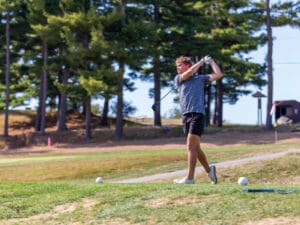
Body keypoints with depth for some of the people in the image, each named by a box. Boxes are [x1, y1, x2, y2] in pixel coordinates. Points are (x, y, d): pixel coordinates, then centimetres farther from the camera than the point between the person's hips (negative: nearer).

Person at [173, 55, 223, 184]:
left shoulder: (200, 78, 11)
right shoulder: (178, 79, 16)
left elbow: (218, 75, 7)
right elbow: (189, 72, -1)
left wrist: (211, 61, 12)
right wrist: (202, 61, 7)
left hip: (197, 114, -5)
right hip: (186, 116, 5)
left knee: (191, 147, -13)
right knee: (195, 148, 9)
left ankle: (189, 178, -15)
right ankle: (209, 170, 26)